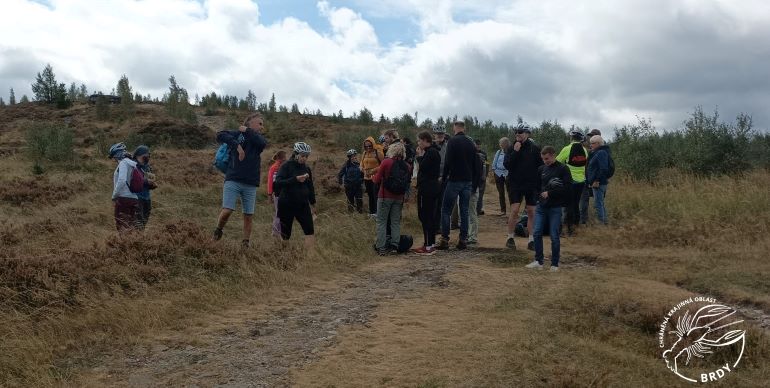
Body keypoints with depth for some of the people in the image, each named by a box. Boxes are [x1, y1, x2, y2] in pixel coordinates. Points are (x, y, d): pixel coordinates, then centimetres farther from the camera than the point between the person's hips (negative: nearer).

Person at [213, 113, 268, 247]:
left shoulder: (259, 138, 13)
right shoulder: (237, 134, 5)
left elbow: (262, 143, -11)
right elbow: (220, 136, -11)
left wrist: (247, 131, -2)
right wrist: (237, 146, -16)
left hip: (251, 185, 3)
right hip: (233, 181, -3)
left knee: (248, 216, 3)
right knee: (227, 211, -14)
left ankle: (245, 244, 13)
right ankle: (217, 232, 13)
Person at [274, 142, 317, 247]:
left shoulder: (307, 169, 9)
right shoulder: (287, 166, -7)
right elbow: (277, 183, -19)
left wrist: (312, 204, 20)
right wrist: (295, 179, -28)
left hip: (303, 205, 4)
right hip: (287, 205, -4)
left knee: (310, 231, -9)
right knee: (286, 235, 2)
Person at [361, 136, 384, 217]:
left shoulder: (377, 152, -8)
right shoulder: (364, 153, 11)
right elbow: (362, 164, 20)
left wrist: (375, 170, -19)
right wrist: (362, 169, -2)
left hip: (376, 177, -6)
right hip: (367, 178, 6)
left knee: (376, 195, -11)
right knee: (370, 195, 14)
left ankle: (377, 212, -9)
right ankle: (372, 212, 23)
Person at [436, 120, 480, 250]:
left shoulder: (452, 141, -9)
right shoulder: (471, 143, 9)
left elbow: (448, 161, -14)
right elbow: (476, 164, 12)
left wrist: (443, 177, -4)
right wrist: (475, 182, 18)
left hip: (454, 180, -5)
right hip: (468, 181, 5)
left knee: (446, 210, 0)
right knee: (464, 211, 8)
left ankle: (444, 239, -4)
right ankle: (463, 240, 8)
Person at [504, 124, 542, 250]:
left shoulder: (535, 148, -2)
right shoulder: (512, 148, 1)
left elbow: (541, 166, 0)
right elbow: (506, 165, -9)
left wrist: (539, 182, -4)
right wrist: (515, 152, -17)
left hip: (531, 185, 0)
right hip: (515, 183, 0)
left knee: (531, 212, 4)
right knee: (514, 210, -8)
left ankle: (531, 240, 10)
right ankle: (510, 238, 4)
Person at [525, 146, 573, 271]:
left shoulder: (563, 169, -5)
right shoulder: (541, 169, 9)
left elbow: (567, 188, -12)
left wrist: (550, 193, -14)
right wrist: (540, 194, -1)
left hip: (555, 208, -5)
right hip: (541, 206, 5)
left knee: (554, 236, -1)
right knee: (537, 233, 1)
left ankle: (554, 264, 10)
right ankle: (538, 261, 12)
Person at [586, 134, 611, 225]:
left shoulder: (601, 153, -15)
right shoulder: (597, 153, 17)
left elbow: (603, 169, -25)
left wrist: (597, 181, -24)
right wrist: (591, 181, 20)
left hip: (598, 183, -11)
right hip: (598, 183, 11)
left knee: (598, 204, -8)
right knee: (601, 203, 18)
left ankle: (600, 222, -6)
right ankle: (604, 221, 26)